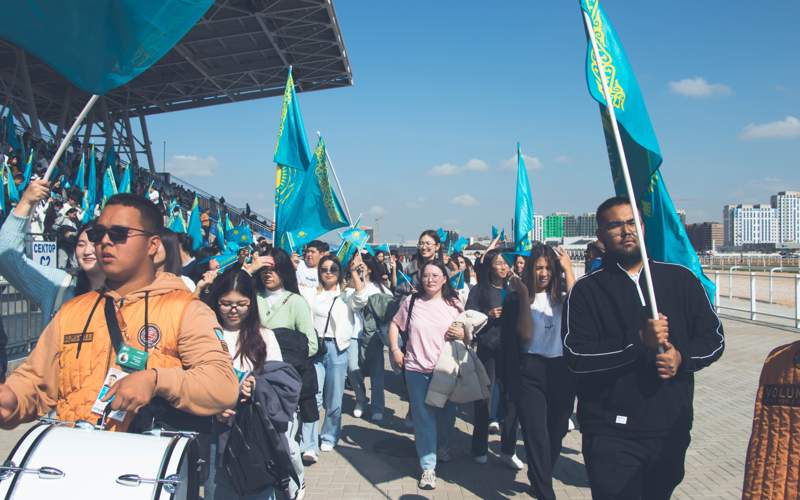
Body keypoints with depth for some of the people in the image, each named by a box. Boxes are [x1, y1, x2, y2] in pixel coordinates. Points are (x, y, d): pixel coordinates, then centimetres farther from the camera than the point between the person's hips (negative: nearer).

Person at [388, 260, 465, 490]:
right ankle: (428, 467, 9)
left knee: (446, 414, 15)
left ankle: (442, 446, 45)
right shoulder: (411, 301, 1)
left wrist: (463, 334, -13)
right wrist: (395, 350, 2)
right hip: (417, 369, -1)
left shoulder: (454, 304, 2)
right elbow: (395, 325, 12)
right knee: (424, 418, 1)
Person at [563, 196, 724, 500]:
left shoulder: (681, 279, 5)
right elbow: (576, 356, -15)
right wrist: (639, 342, -23)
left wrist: (682, 357, -13)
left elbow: (714, 338, 8)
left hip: (672, 429, 4)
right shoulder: (587, 291, -5)